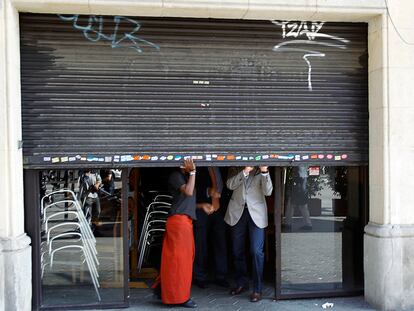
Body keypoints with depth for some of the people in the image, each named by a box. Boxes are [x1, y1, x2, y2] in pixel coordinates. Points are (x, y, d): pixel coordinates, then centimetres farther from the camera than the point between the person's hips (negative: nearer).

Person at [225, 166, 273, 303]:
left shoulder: (261, 171, 5)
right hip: (237, 212, 2)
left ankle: (257, 289, 1)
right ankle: (241, 283, 27)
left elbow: (268, 191, -7)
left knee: (257, 251, -9)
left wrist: (264, 172, -21)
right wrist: (245, 171, -18)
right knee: (237, 251, 9)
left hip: (256, 213, -2)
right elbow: (230, 185, -7)